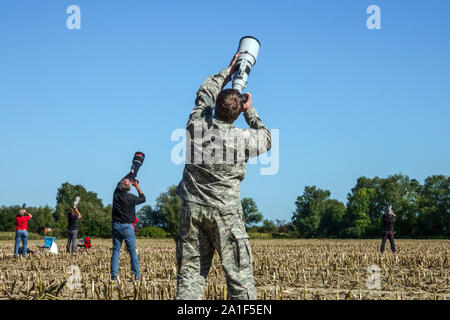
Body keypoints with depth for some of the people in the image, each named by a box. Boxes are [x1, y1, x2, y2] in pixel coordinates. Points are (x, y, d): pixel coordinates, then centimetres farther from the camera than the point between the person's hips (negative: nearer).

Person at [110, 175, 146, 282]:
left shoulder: (116, 194, -3)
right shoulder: (130, 198, -14)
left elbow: (119, 183, 19)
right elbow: (143, 199, 6)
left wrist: (130, 173, 23)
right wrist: (137, 186, 11)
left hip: (116, 226, 4)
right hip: (127, 227, -4)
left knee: (116, 251, 5)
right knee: (132, 252, 3)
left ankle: (113, 275, 1)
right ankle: (137, 275, 4)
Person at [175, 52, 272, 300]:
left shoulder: (196, 125, 0)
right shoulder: (242, 139, -8)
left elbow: (204, 95, 20)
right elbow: (266, 139, 15)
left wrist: (228, 71, 30)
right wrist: (250, 112, 24)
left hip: (192, 209, 4)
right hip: (225, 212, -3)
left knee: (190, 272, 5)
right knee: (239, 272, 0)